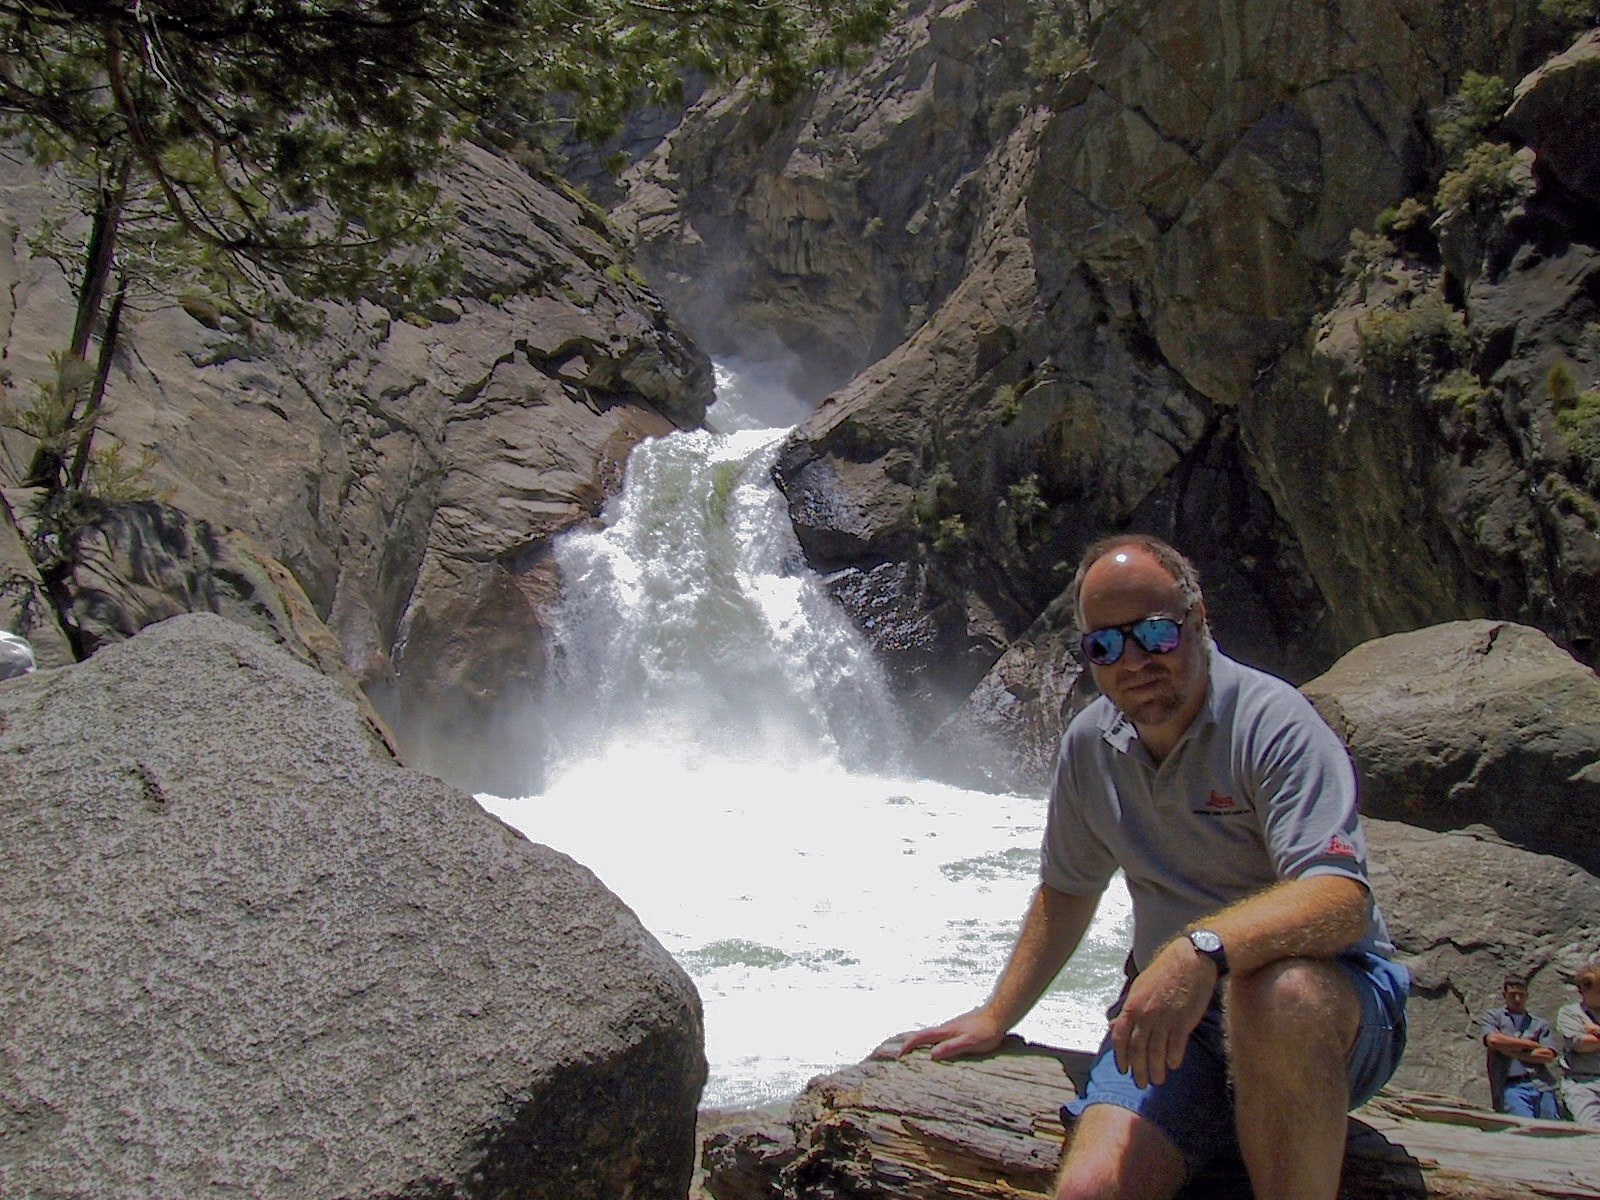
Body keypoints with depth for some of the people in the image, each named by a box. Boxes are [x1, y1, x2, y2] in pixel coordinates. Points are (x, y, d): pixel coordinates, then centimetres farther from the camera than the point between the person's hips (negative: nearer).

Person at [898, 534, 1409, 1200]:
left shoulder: (1270, 720, -15)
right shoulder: (1090, 743, 4)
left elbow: (1341, 899, -28)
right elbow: (1065, 890, 18)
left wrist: (1203, 947, -44)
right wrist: (996, 1017, 19)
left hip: (1332, 993, -3)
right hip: (1173, 1010, 3)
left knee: (1275, 990, -39)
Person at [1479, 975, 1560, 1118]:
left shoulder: (1541, 1024, 21)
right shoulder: (1492, 1017, 16)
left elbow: (1549, 1055, 7)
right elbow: (1493, 1040, -5)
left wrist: (1513, 1052, 1)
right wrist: (1531, 1044, 3)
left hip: (1542, 1085, 3)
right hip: (1511, 1086, -3)